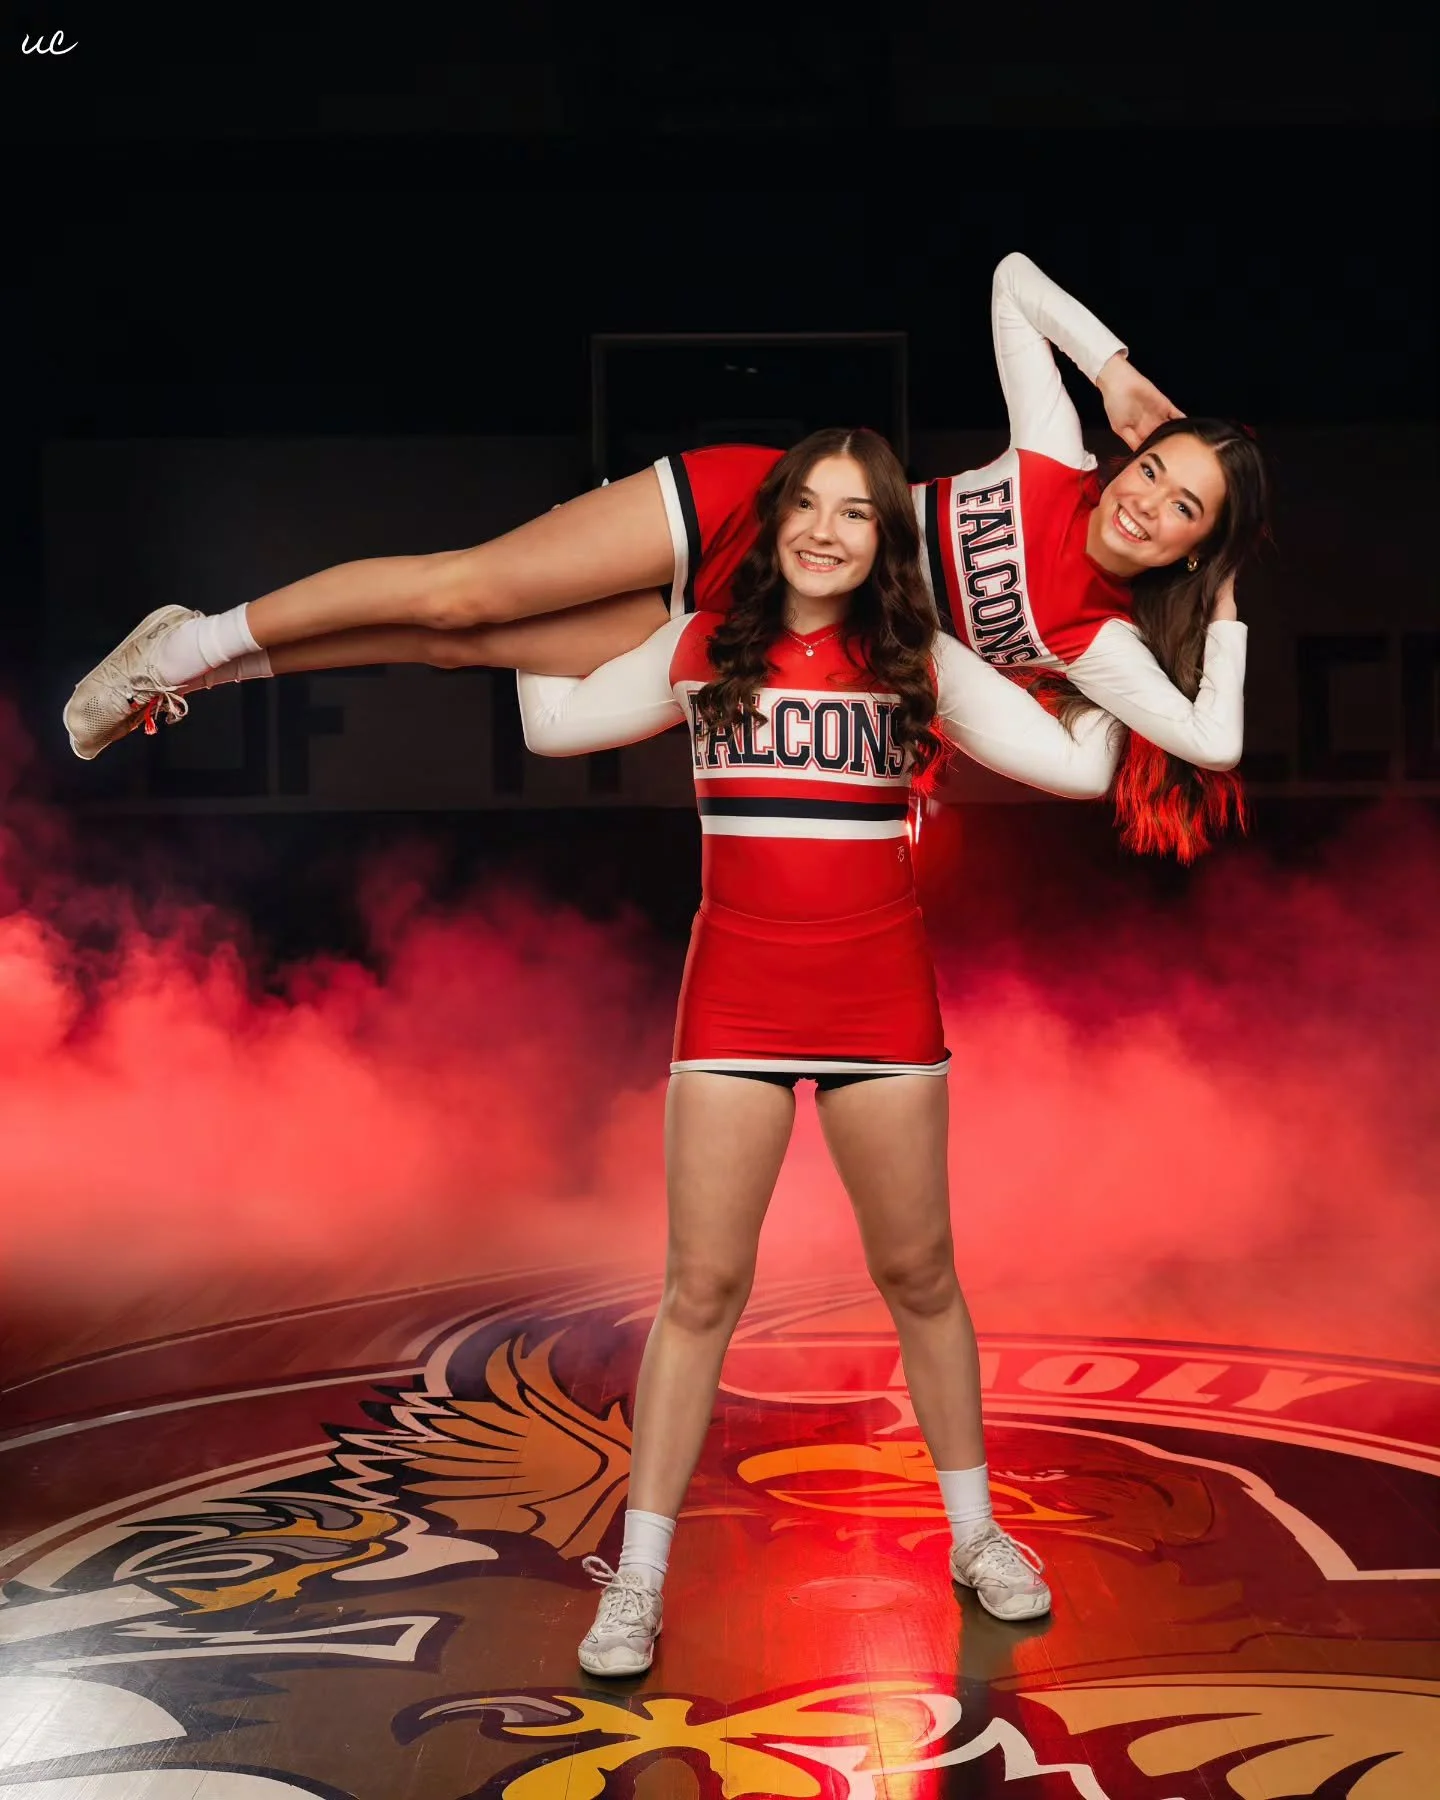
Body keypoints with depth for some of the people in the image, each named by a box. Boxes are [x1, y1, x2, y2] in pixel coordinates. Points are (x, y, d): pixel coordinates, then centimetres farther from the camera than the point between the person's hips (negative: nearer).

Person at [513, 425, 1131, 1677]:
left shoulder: (922, 663, 1)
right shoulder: (704, 648, 3)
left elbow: (1081, 765, -2)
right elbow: (554, 727, 5)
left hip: (881, 1000, 1)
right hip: (736, 999, 0)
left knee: (918, 1274, 12)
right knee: (702, 1287, 1)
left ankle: (974, 1532, 31)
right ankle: (639, 1582, 12)